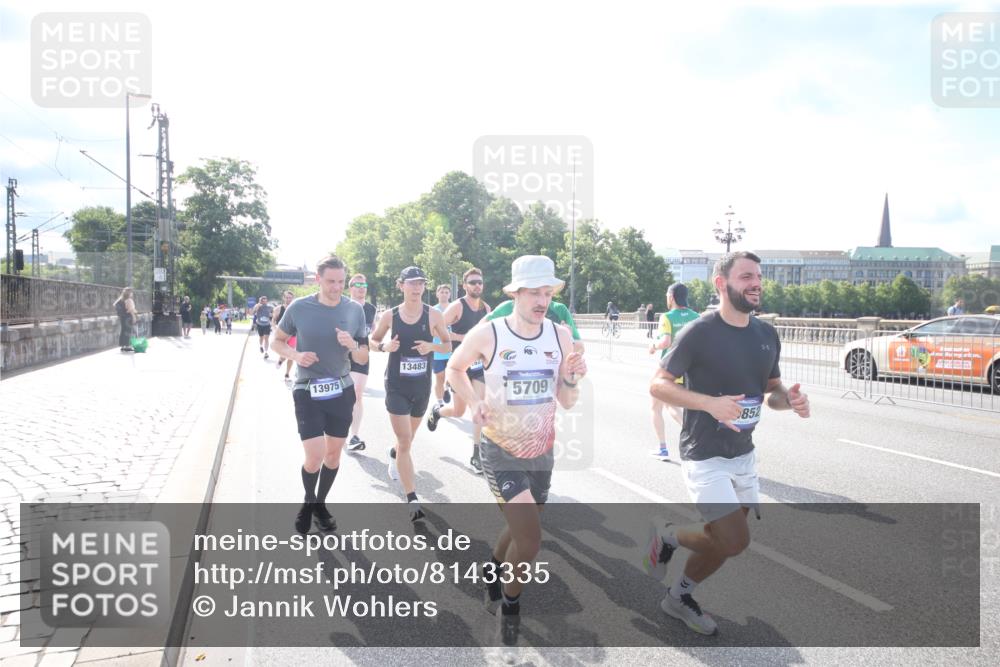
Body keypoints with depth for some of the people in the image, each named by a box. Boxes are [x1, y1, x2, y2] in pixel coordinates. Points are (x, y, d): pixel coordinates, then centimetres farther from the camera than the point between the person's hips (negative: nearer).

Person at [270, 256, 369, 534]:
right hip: (308, 392, -3)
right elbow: (276, 342, 4)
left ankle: (320, 504, 35)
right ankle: (308, 502, 22)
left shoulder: (355, 310, -3)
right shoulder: (299, 308, -9)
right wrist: (295, 355, -16)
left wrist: (352, 345, -20)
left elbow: (363, 359, 2)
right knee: (315, 456, -9)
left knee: (333, 454, 12)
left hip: (342, 391, 3)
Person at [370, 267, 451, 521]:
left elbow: (448, 345, 2)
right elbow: (373, 340, 9)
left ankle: (394, 454, 58)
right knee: (405, 441, -8)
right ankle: (412, 500, -4)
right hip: (396, 386, -2)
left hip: (422, 386, 2)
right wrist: (384, 346, -13)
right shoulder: (389, 316, -5)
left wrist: (431, 347, -18)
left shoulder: (433, 315, -6)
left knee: (408, 438, 22)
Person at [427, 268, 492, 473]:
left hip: (480, 364, 4)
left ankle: (476, 456, -1)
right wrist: (463, 337, -22)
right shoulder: (457, 306, -12)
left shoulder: (486, 308, 5)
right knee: (459, 411, 8)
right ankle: (436, 411, 43)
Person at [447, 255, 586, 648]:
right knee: (530, 537, -14)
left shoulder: (561, 336, -6)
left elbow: (567, 403, 0)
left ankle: (493, 575, 53)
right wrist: (474, 402, -10)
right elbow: (454, 369, 5)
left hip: (542, 451, 4)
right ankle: (509, 607, 15)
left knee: (519, 529, 21)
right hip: (500, 450, -4)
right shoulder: (487, 334, -15)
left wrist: (571, 379, -20)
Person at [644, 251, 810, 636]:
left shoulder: (767, 335, 4)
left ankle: (680, 598, 38)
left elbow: (771, 390, 15)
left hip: (744, 455, 7)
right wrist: (711, 403, -28)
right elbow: (658, 386, -15)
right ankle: (667, 535, 15)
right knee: (734, 541, -13)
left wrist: (789, 400, -9)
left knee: (723, 540, 14)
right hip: (704, 456, -7)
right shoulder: (700, 332, -16)